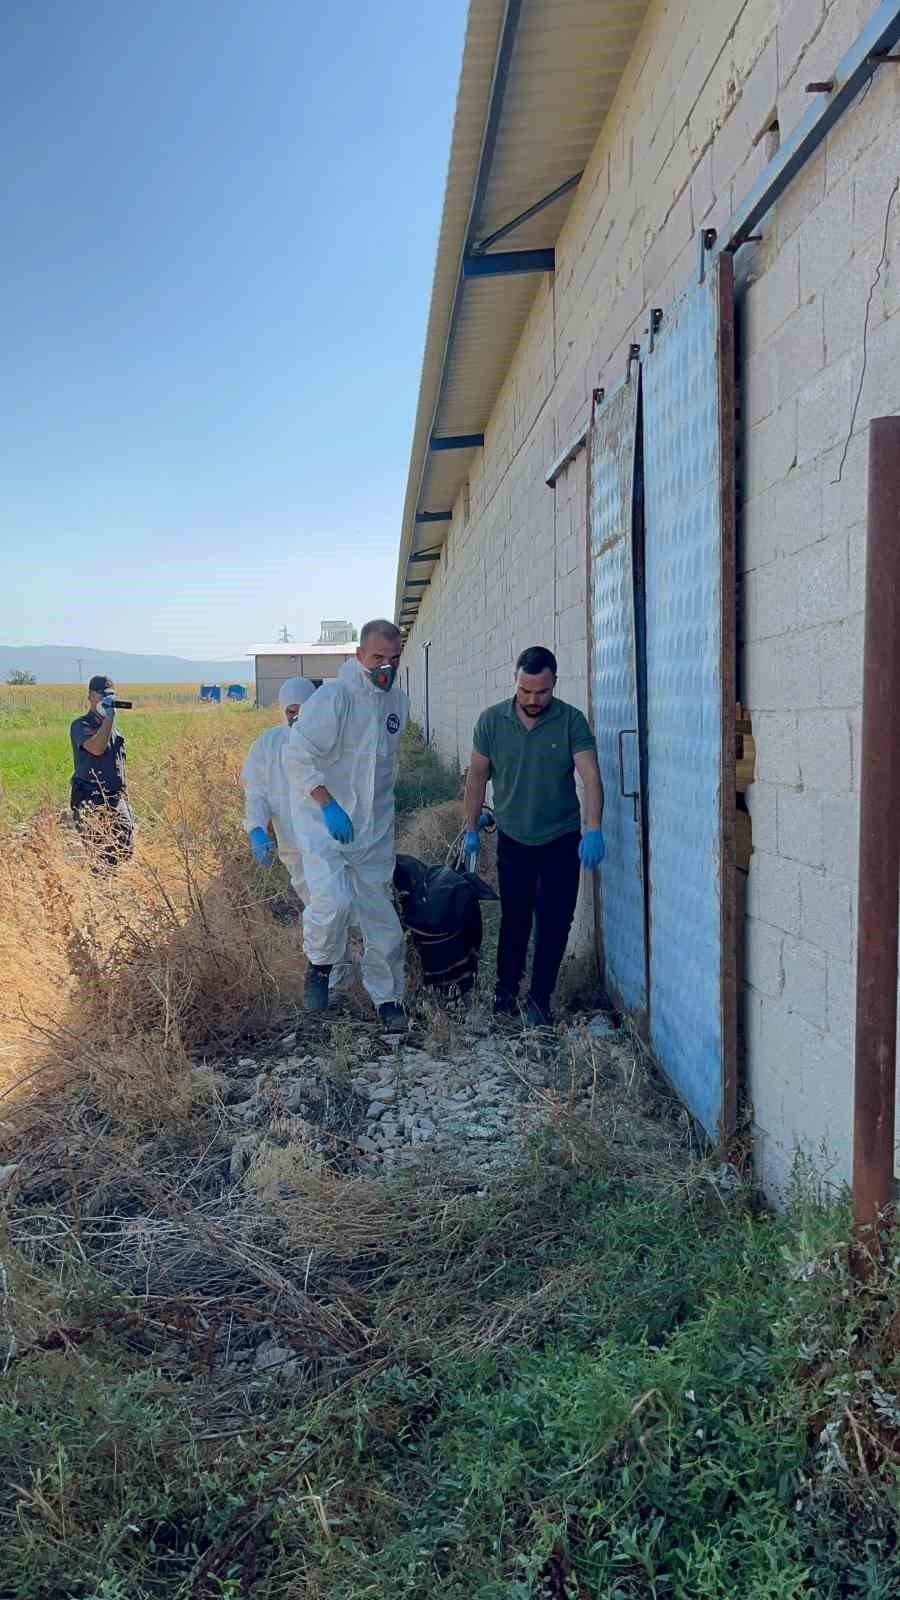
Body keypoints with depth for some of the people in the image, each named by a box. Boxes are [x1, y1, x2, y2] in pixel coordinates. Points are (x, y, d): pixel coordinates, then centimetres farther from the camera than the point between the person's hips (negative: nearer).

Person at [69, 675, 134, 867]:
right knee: (104, 853, -12)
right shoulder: (80, 725, -4)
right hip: (90, 800, -6)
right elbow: (96, 748, -23)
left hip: (115, 798, 6)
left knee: (126, 848, -4)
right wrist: (109, 717, -19)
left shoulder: (113, 727, 18)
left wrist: (124, 796, 21)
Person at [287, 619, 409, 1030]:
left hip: (374, 828, 6)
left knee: (380, 913, 8)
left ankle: (388, 999, 22)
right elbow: (299, 754, -18)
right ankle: (319, 965, 6)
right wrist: (329, 805, -24)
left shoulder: (398, 701, 8)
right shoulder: (335, 695, -15)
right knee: (333, 900, -24)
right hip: (325, 821, -6)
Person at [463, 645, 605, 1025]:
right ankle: (506, 990, 28)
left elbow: (591, 777, -21)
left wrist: (593, 830, -34)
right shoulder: (491, 720, -6)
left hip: (561, 839, -1)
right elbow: (477, 775, 4)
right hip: (513, 838, 1)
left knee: (554, 922, 3)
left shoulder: (571, 721, -12)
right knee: (514, 918, 11)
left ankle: (539, 999, 17)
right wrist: (471, 829, 6)